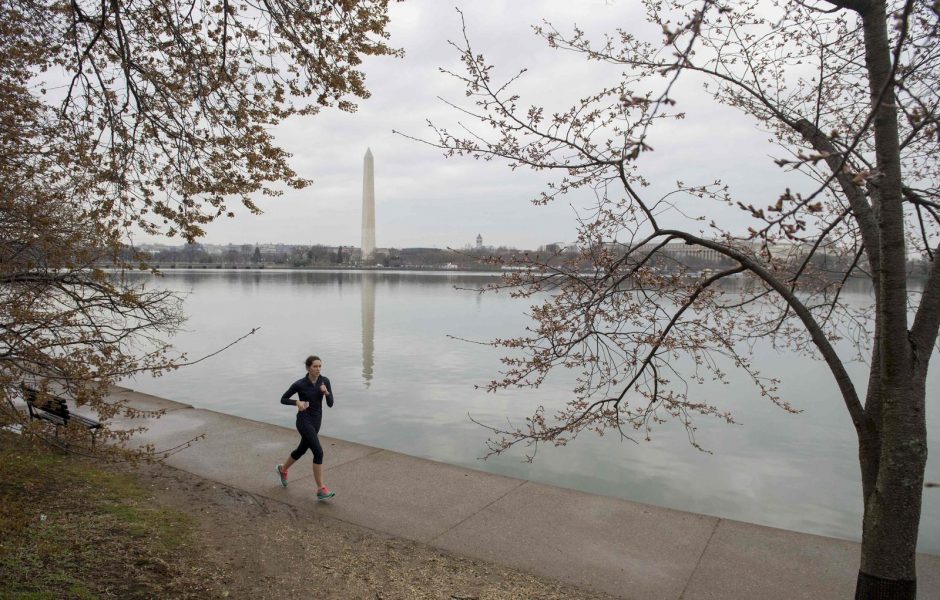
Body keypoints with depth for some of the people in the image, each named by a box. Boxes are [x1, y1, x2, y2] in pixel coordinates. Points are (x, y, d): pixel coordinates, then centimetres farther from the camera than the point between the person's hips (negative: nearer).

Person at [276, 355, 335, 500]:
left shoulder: (325, 381, -4)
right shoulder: (299, 384, -15)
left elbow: (330, 404, -6)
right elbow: (283, 399, -3)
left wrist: (326, 392, -25)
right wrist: (297, 402, -21)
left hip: (316, 420, 6)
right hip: (304, 421, -6)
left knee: (302, 450, 24)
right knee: (318, 452, -18)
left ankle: (283, 469, 53)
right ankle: (321, 489, -12)